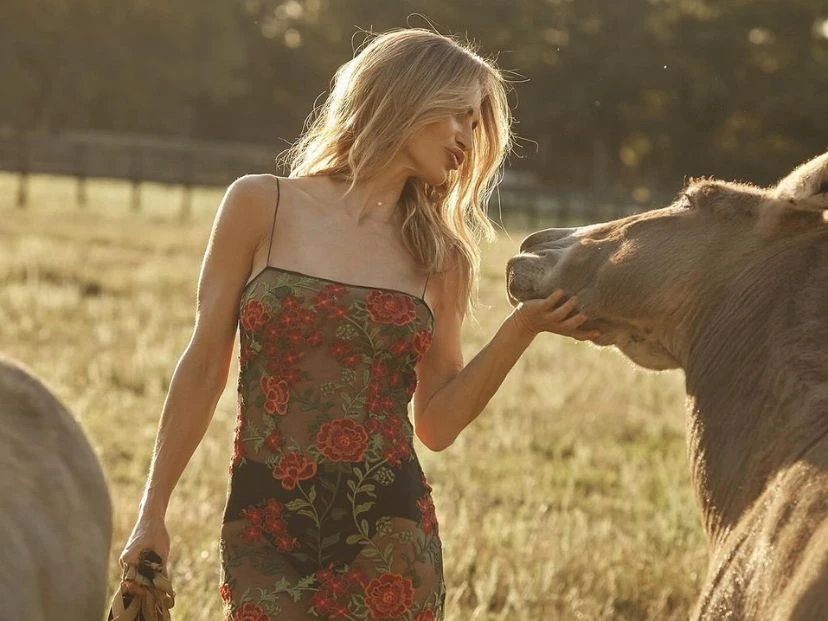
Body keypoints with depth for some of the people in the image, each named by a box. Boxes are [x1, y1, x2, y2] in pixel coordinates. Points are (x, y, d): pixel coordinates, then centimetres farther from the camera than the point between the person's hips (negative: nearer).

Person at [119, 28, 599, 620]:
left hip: (387, 538, 2)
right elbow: (205, 368, 5)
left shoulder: (440, 257, 9)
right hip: (265, 532, -2)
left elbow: (437, 424, 8)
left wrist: (525, 326, -2)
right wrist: (153, 515, 5)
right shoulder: (262, 206, 2)